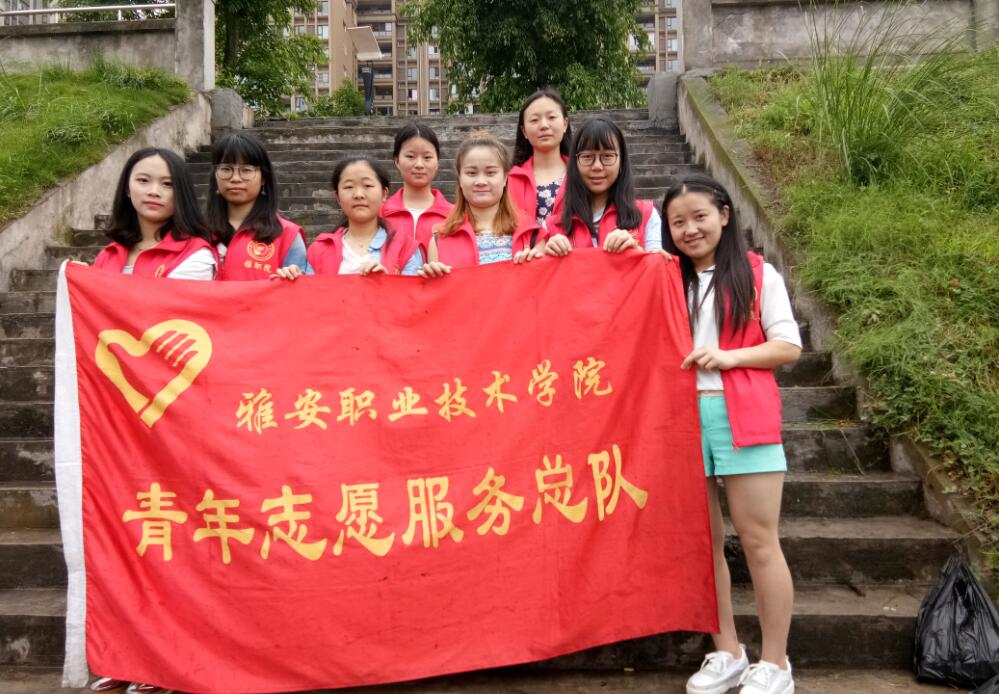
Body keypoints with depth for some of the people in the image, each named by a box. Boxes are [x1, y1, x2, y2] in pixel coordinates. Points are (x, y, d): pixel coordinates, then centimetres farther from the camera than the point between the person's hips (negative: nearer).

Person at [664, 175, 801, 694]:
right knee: (704, 540, 8)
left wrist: (730, 356, -13)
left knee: (758, 540, 0)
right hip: (683, 419, 3)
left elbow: (789, 346, 1)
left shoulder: (758, 274, 4)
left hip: (745, 417, -3)